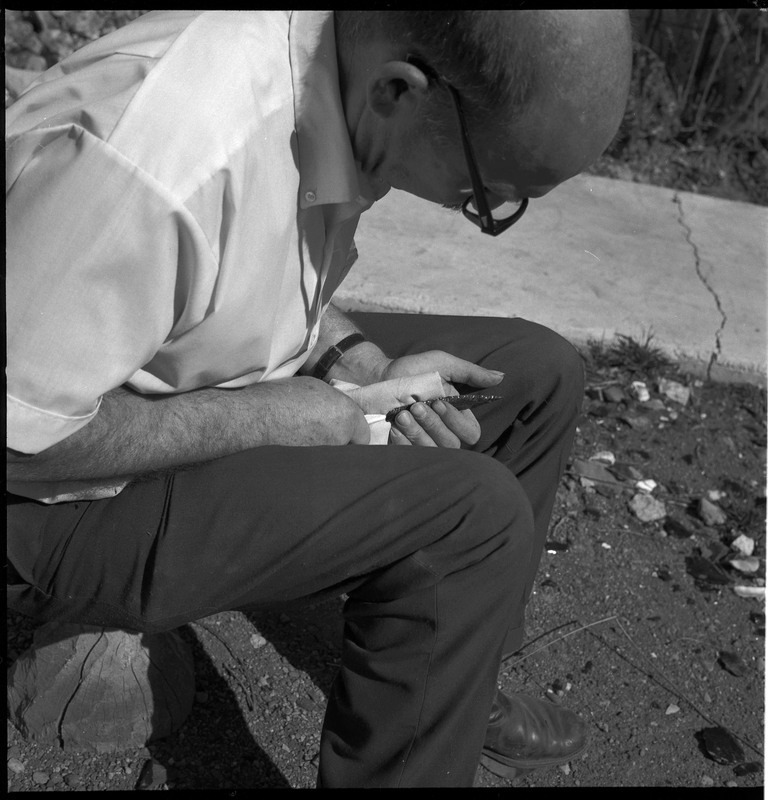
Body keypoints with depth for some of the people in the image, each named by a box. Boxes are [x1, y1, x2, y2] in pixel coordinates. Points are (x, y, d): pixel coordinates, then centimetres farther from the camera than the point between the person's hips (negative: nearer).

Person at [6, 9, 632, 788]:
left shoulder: (346, 68, -6)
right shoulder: (156, 150, -34)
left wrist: (361, 367, -8)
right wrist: (272, 415, -21)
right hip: (68, 497, -8)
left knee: (540, 372, 4)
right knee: (476, 516, -25)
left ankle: (452, 692, 18)